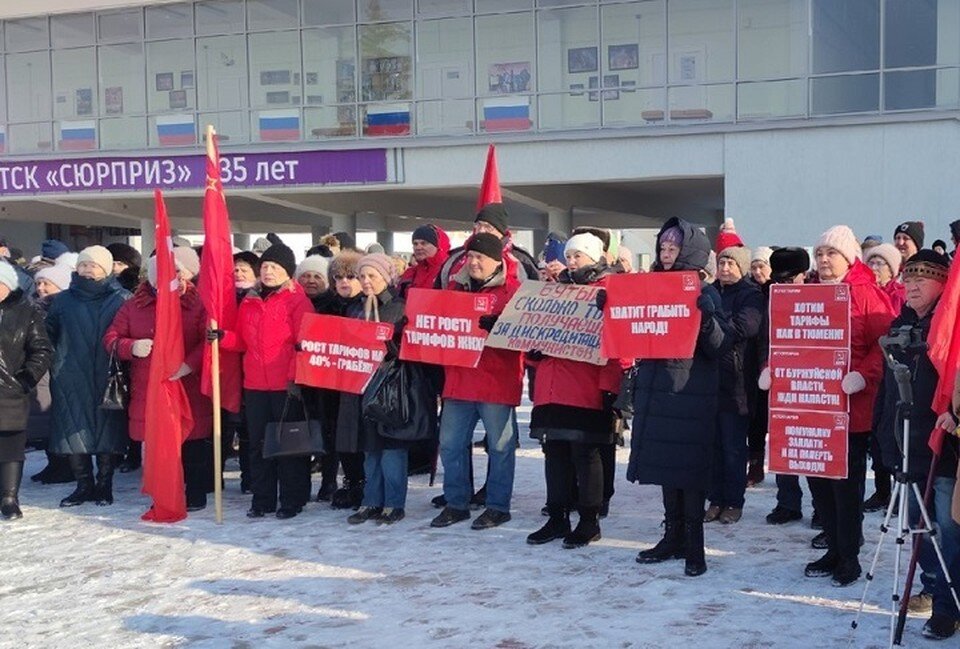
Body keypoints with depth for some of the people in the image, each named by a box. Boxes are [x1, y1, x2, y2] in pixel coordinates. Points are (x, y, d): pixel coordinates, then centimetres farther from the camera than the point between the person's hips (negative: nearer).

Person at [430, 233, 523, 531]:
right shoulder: (456, 286, 14)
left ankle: (498, 506, 12)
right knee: (450, 443, 8)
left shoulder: (512, 289, -3)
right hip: (458, 378, 6)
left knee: (500, 444, 2)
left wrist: (494, 325, -27)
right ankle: (456, 503, 19)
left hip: (497, 380, -5)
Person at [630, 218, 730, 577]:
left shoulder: (704, 293, -4)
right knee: (664, 461, 9)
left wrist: (707, 316, -27)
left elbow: (718, 346, -10)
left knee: (690, 466, -3)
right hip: (656, 388, 5)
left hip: (692, 391, -5)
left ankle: (694, 544, 3)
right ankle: (673, 537, 19)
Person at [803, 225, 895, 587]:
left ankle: (849, 556, 13)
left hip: (851, 406, -6)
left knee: (846, 482, 1)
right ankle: (834, 549, 23)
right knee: (818, 478, 10)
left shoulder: (867, 294, -5)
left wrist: (862, 377, -24)